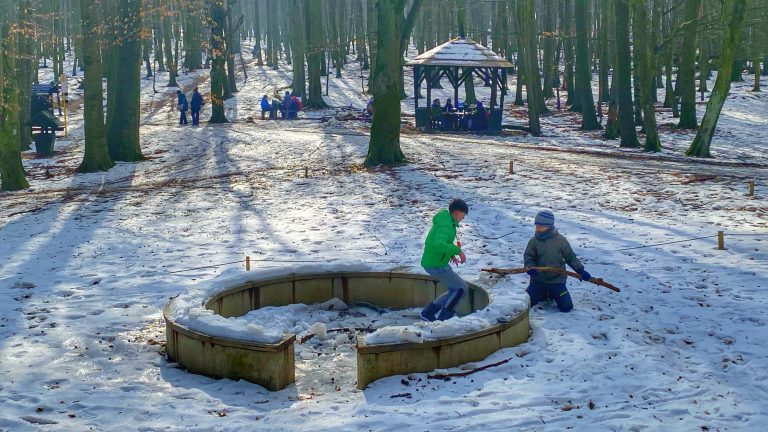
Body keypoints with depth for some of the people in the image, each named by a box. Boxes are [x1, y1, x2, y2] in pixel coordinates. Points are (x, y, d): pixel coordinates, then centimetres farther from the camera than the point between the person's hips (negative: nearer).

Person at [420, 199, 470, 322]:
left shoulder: (444, 220, 8)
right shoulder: (445, 226, -24)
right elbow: (438, 245, -39)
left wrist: (451, 254, 16)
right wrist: (458, 250, -31)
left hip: (431, 261, 10)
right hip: (436, 266, -10)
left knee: (455, 290, 17)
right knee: (461, 288, 0)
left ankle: (427, 313, 20)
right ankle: (443, 319, 7)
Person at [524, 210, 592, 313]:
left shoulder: (560, 240, -7)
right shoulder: (534, 241, -4)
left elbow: (570, 257, 2)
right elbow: (528, 257, -3)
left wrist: (581, 270, -2)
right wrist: (530, 267, -25)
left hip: (556, 280, -1)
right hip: (538, 280, 1)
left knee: (566, 307, -7)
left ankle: (553, 294, 24)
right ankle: (544, 294, 23)